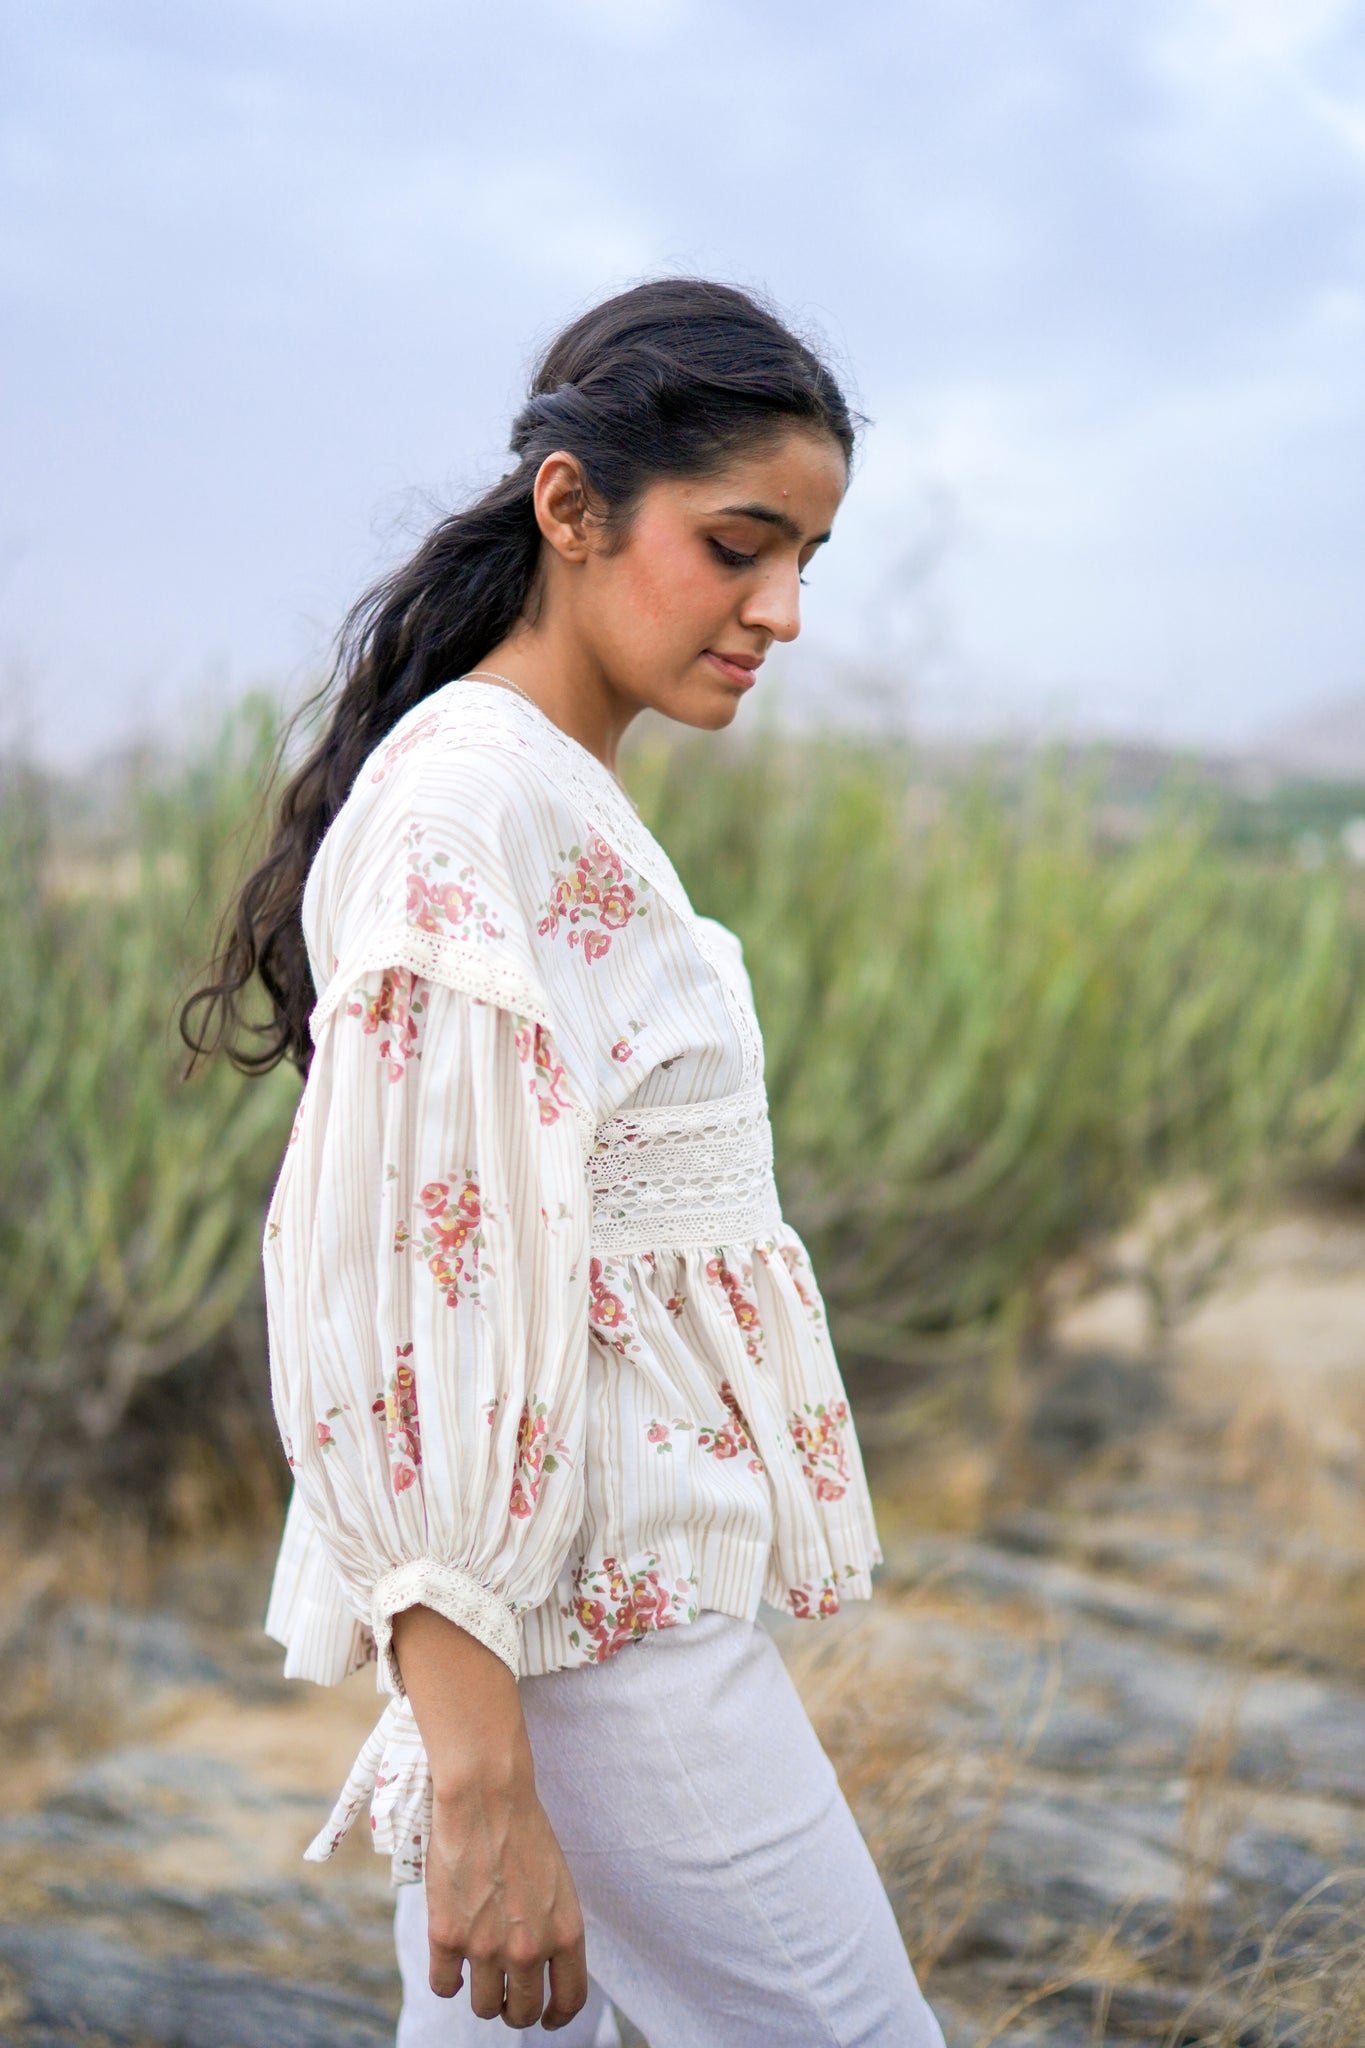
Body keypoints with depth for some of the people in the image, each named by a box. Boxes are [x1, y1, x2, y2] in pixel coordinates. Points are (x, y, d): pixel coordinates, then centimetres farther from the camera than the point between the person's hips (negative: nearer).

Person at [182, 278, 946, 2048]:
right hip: (596, 1617, -9)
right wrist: (484, 1783, -25)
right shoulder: (470, 811, -18)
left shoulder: (562, 798, 13)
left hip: (625, 1567, 9)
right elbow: (409, 1303, -23)